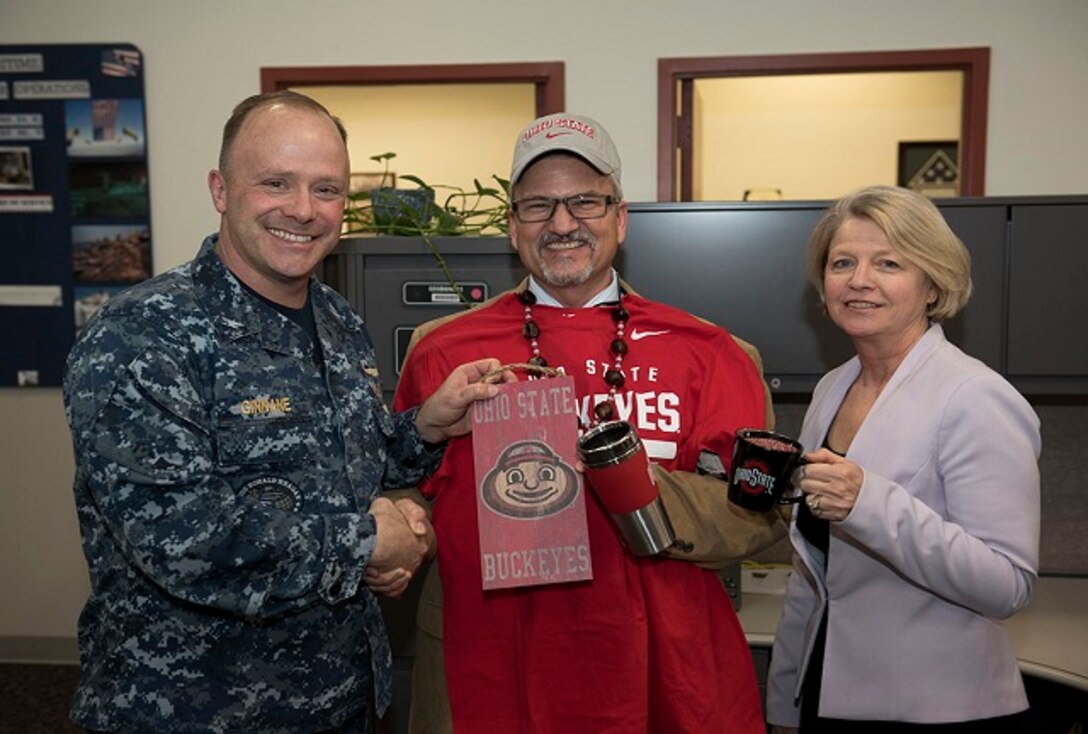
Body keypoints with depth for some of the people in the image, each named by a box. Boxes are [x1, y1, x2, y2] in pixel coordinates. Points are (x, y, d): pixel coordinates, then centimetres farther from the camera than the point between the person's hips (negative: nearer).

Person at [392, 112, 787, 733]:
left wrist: (646, 487, -21)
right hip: (491, 683, 0)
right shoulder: (442, 351, 0)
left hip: (662, 680, 1)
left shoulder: (702, 352, -1)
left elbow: (761, 513, -5)